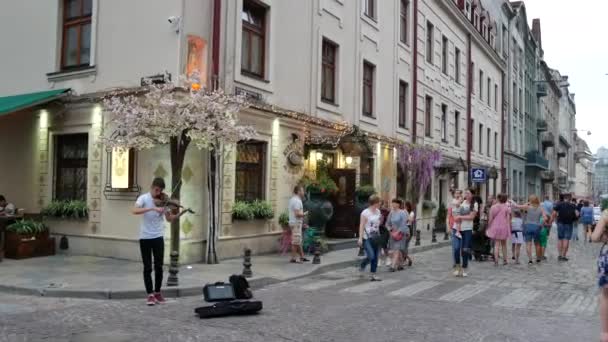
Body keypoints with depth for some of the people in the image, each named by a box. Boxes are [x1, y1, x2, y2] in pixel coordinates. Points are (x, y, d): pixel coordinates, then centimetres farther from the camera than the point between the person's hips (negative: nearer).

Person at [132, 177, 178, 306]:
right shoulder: (143, 198, -6)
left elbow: (169, 219, 1)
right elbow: (134, 211, -25)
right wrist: (152, 208, -33)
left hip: (158, 237, 2)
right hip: (145, 237, -2)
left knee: (159, 266, 5)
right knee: (147, 267, 1)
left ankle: (157, 292, 20)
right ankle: (150, 294, 9)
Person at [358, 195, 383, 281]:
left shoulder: (378, 212, 10)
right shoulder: (365, 213, -10)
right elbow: (362, 226, -13)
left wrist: (381, 218, 4)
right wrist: (360, 238, -18)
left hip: (376, 237, 7)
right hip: (367, 238, -7)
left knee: (375, 257, 5)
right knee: (371, 256, -15)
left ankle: (372, 275, 13)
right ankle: (362, 267, 14)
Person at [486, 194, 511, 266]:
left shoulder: (493, 207, 0)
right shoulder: (507, 208, -2)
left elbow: (490, 218, -1)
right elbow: (508, 219, -4)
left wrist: (488, 227, 9)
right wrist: (509, 229, 3)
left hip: (495, 227, 0)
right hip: (504, 227, 0)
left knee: (496, 245, 2)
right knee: (504, 244, 16)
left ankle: (496, 261, -5)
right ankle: (504, 260, 21)